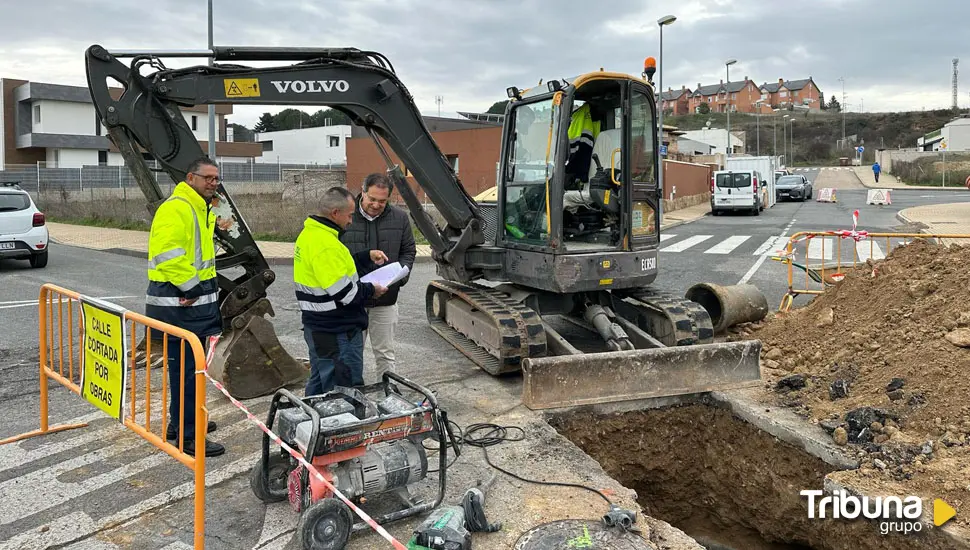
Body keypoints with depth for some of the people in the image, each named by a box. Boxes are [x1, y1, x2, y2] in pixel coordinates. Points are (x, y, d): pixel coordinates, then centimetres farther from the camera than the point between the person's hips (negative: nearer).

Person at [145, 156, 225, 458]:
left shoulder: (201, 210, 18)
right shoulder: (175, 209, -16)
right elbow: (168, 255, -27)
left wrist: (207, 287, 16)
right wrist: (192, 287, -21)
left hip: (195, 302, 10)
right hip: (180, 305, -10)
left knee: (189, 366, 19)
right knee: (186, 369, -6)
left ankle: (181, 422, 33)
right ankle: (187, 436, 1)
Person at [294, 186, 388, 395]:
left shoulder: (310, 233, 10)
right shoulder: (326, 243, -24)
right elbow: (343, 292, -25)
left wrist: (367, 256, 13)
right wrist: (371, 290, -9)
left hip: (317, 327, 11)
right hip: (337, 331, -11)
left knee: (319, 385, 21)